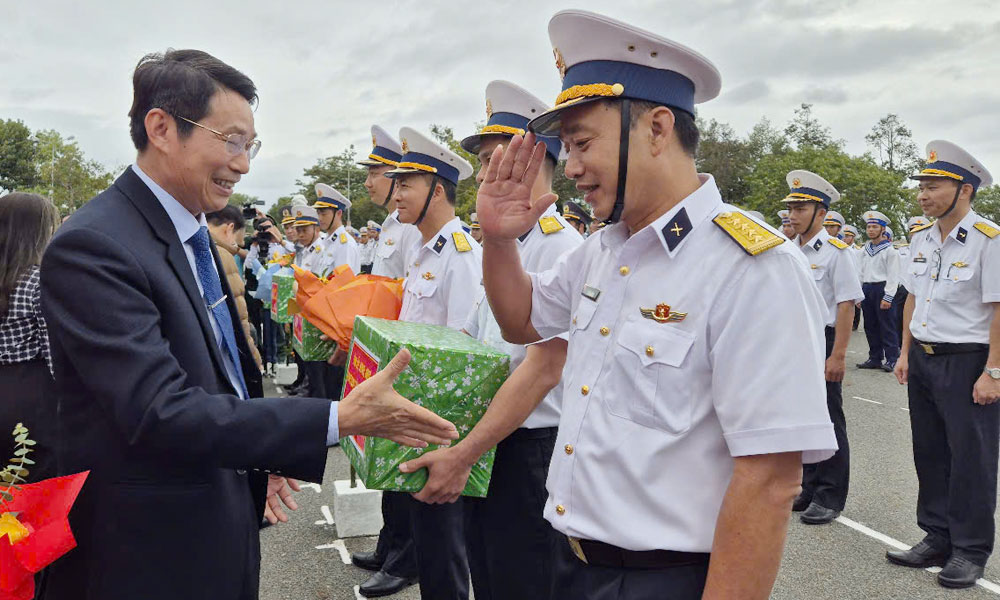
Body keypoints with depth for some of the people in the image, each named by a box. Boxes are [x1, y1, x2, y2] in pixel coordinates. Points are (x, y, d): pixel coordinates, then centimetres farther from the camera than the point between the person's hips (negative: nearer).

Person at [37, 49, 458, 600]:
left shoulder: (195, 235, 8)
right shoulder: (92, 246, -22)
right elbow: (160, 411, -28)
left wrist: (256, 460, 7)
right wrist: (340, 419, -30)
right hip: (151, 553, -8)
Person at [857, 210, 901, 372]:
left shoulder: (889, 250, -5)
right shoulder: (865, 250, 14)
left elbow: (893, 276, -9)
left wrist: (887, 297, -16)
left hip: (882, 289, -6)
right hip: (866, 289, 6)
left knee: (886, 325, -5)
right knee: (870, 326, 9)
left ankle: (892, 359, 1)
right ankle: (875, 358, 17)